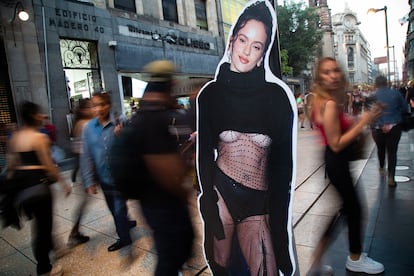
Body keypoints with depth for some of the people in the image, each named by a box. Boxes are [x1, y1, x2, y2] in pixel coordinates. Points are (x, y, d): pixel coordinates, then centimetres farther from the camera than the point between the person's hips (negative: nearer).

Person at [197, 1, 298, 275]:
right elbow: (205, 152, -1)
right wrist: (209, 204, -7)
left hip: (258, 202, 0)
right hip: (219, 192, 1)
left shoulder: (277, 95, -2)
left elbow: (283, 161, 1)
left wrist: (278, 213, 1)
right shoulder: (210, 93, 0)